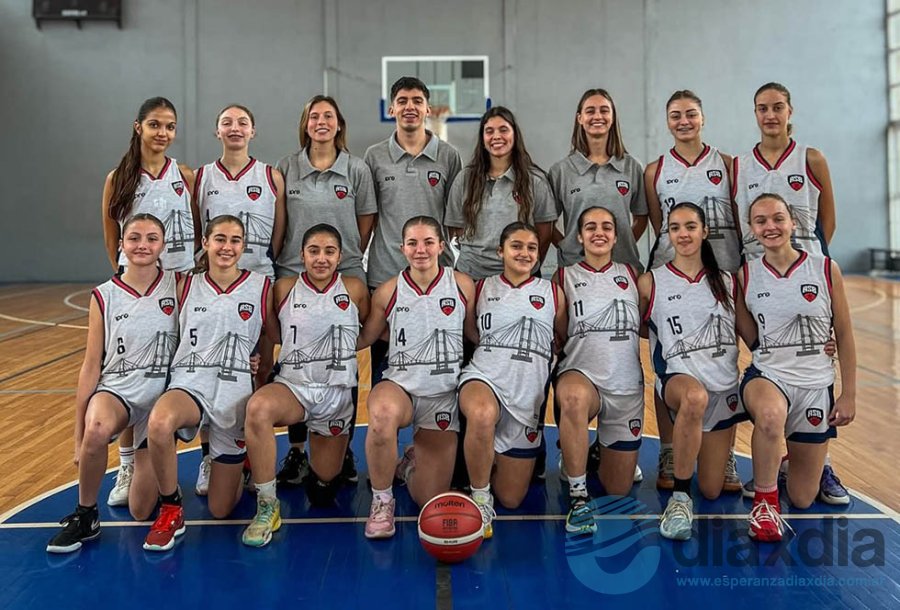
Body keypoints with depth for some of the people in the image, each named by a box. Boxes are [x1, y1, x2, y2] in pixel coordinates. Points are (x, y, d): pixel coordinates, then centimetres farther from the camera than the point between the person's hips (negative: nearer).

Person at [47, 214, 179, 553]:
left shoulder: (177, 285, -4)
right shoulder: (104, 296, -2)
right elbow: (91, 367, 0)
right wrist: (79, 436, 0)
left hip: (162, 396, 0)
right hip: (117, 388, 0)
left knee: (141, 510, -3)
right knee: (97, 429, -38)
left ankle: (151, 466, 32)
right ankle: (85, 516, -12)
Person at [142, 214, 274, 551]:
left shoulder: (261, 287, 1)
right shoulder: (186, 286, 6)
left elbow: (275, 338, 10)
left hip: (235, 393, -1)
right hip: (190, 384, 1)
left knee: (220, 509, 3)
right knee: (159, 422, -39)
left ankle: (241, 465, 40)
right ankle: (171, 511, -13)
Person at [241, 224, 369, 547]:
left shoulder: (354, 288, 0)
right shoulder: (285, 288, 1)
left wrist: (345, 347, 2)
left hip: (338, 392, 1)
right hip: (292, 384, 0)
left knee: (324, 479, 6)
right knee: (257, 407, -37)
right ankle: (267, 506, -22)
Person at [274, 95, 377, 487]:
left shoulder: (357, 170, 4)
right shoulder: (286, 168, 6)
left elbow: (366, 225, 8)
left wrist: (347, 259, 5)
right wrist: (287, 258, 5)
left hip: (345, 278, 0)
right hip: (293, 276, 1)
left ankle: (343, 450, 16)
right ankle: (297, 450, 16)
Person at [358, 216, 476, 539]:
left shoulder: (462, 285, 1)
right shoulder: (388, 291, 0)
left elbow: (478, 334, 10)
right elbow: (364, 338, 8)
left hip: (443, 393, 1)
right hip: (400, 384, -1)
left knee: (431, 500, -1)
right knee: (382, 413, -42)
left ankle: (412, 461, 38)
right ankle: (381, 500, -13)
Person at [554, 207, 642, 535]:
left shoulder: (630, 275, 11)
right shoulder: (565, 276, 4)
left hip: (627, 385, 3)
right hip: (581, 374, -3)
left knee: (618, 489, 7)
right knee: (574, 396, -43)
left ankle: (603, 452, 42)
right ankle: (578, 496, -28)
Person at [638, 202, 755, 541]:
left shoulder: (727, 282, 10)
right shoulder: (651, 282, 3)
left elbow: (755, 337, 11)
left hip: (723, 386, 4)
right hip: (677, 377, -3)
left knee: (711, 491, 5)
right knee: (695, 396, -43)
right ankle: (680, 496, -24)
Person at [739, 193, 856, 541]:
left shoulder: (825, 270, -4)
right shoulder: (745, 276, -3)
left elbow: (844, 336, 1)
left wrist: (849, 394, 0)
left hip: (816, 385, 1)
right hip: (766, 376, -1)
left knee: (803, 499, 8)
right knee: (771, 413, -42)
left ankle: (802, 463, 46)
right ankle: (765, 500, -16)